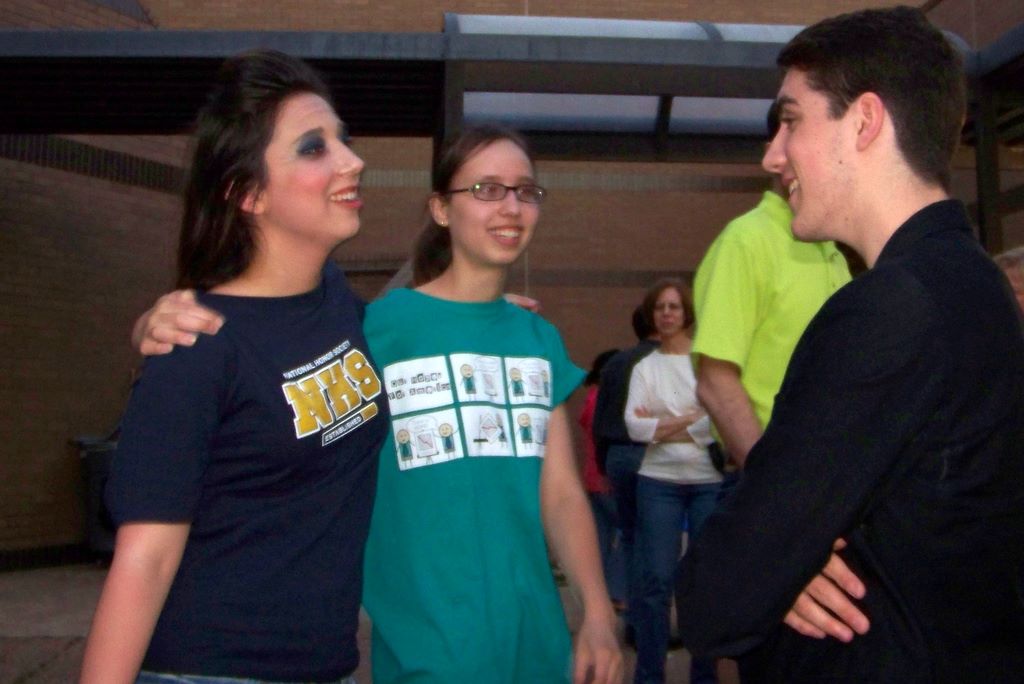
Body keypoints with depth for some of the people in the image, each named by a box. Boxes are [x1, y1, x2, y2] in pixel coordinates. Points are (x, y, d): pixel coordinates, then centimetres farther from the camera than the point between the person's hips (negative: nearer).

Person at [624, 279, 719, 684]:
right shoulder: (644, 366, 8)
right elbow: (634, 425, -3)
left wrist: (662, 426, -7)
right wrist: (693, 420, -10)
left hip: (710, 481, -1)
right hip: (659, 482, 1)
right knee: (657, 581, 1)